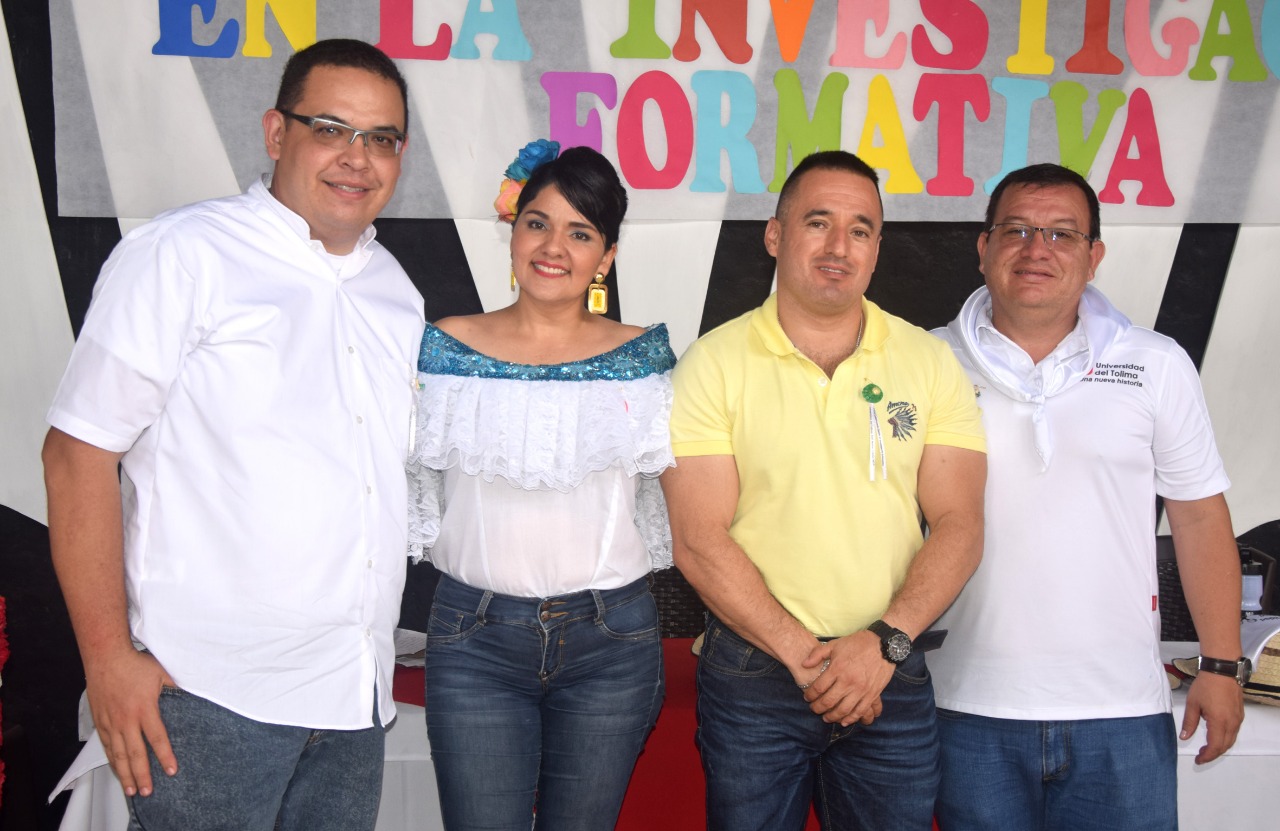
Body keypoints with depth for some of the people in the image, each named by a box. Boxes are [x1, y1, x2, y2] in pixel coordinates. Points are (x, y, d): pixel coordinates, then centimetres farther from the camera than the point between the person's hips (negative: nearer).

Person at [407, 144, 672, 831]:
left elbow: (670, 491, 10)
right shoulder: (446, 349, 2)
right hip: (474, 636, 0)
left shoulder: (643, 358, 2)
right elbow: (408, 482, 11)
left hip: (611, 638, 1)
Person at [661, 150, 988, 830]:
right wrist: (802, 654, -14)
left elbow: (959, 525, -2)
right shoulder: (714, 363, -4)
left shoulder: (930, 362, 3)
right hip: (751, 676, -2)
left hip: (892, 676, 2)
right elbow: (698, 540, -9)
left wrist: (886, 641, -15)